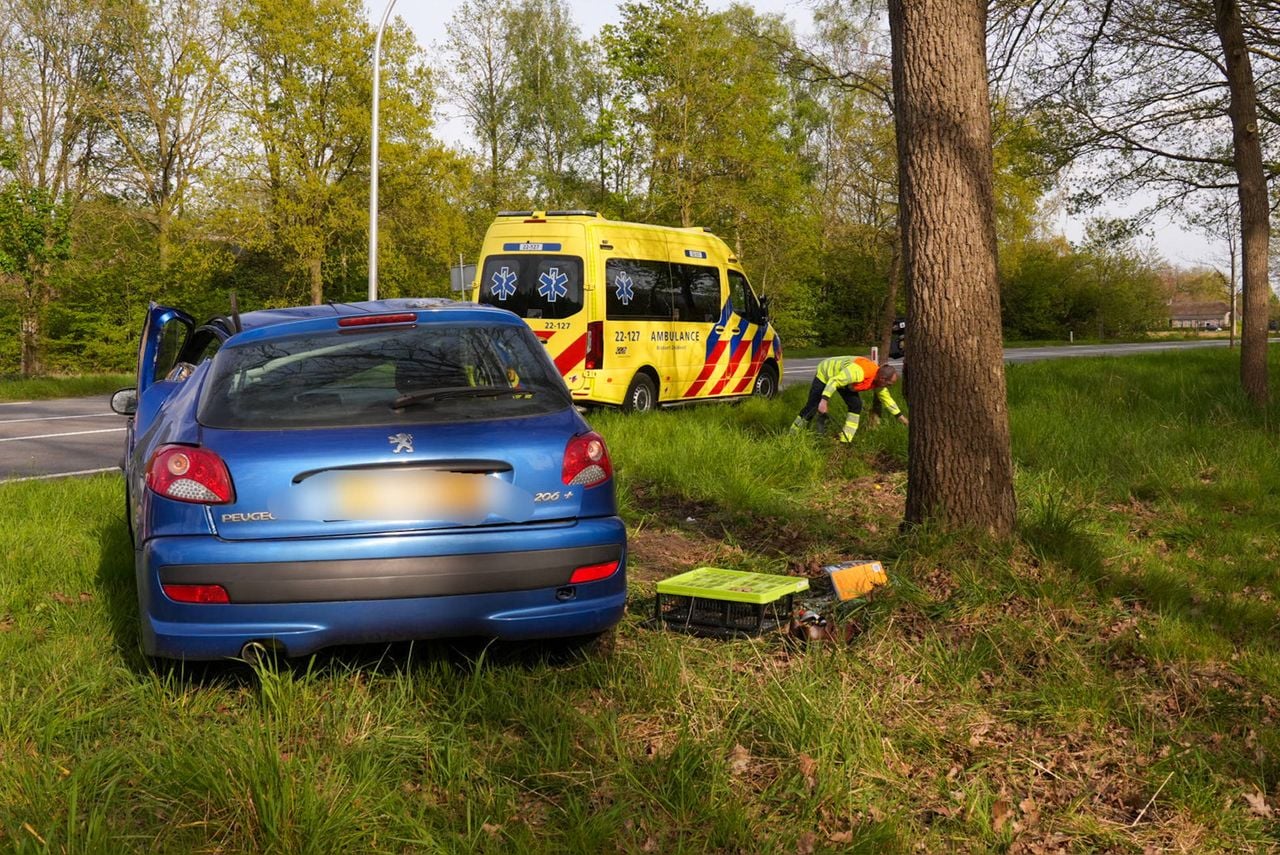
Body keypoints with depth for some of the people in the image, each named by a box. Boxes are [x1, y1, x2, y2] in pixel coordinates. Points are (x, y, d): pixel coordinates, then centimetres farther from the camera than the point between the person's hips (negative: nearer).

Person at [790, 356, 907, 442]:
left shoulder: (879, 380, -14)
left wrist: (900, 416, 5)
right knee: (812, 407, -5)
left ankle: (844, 441, 1)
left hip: (843, 377, 7)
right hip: (825, 373, -7)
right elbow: (834, 381, -40)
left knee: (856, 405, -6)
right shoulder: (859, 372, -42)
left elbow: (887, 399, 3)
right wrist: (824, 400, -46)